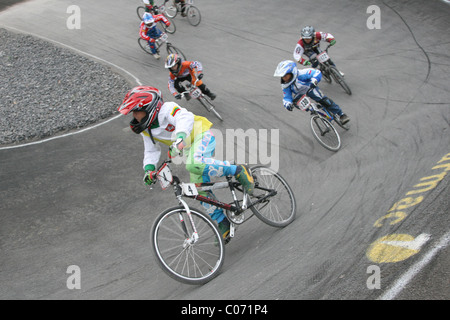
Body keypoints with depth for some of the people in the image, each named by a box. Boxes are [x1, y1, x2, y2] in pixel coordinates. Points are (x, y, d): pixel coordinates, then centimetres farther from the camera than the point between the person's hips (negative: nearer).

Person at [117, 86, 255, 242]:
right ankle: (223, 223, 12)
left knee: (194, 165, -38)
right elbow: (151, 151, 12)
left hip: (201, 136, -9)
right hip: (189, 149, 9)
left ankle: (239, 171, -23)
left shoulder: (166, 109, -18)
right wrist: (149, 169, -8)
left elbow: (185, 118, -36)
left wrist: (179, 137, -54)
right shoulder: (146, 130, 7)